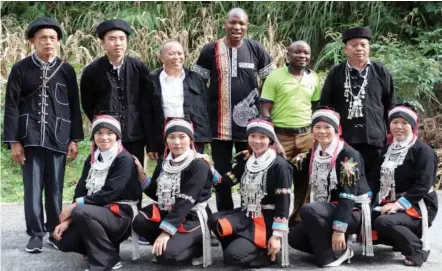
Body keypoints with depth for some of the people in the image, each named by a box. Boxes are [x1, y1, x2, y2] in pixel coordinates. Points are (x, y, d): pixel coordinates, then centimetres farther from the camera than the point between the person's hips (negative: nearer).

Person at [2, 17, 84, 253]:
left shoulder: (66, 70, 5)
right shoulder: (20, 69, 1)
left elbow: (74, 106, 7)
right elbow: (12, 106, 0)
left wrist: (75, 139, 3)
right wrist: (13, 141, -5)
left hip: (58, 138, 1)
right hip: (31, 138, -1)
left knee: (55, 188, 6)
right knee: (33, 189, 0)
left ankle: (55, 232, 19)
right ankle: (36, 234, 10)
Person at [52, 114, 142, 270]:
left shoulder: (124, 159, -12)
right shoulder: (91, 159, 11)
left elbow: (109, 193, -20)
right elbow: (80, 191, 5)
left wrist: (76, 205, -18)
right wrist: (67, 220, -8)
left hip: (120, 215, -7)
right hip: (97, 212, 7)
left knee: (81, 212, -33)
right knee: (64, 241, -12)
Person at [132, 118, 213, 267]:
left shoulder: (199, 166, -15)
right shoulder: (164, 163, 8)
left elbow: (185, 202, -22)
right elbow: (156, 194, 10)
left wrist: (166, 231, -27)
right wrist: (141, 176, -5)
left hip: (191, 218, -7)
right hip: (167, 213, 7)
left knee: (165, 255, -26)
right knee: (139, 222, -21)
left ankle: (198, 249, 0)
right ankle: (172, 244, -4)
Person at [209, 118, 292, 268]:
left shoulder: (279, 165, -11)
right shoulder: (246, 161, 9)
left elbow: (283, 202, -14)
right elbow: (225, 181, 7)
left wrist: (277, 236, -17)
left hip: (267, 220, -6)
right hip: (246, 215, 7)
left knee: (232, 255, -21)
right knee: (215, 221, -22)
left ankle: (268, 252, 3)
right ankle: (241, 248, -1)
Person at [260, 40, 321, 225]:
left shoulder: (313, 78, 9)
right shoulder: (275, 77, -4)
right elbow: (265, 110, -6)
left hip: (307, 135, 4)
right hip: (281, 135, -3)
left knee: (304, 178, 5)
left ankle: (297, 217, 20)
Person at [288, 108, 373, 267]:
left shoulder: (348, 154, -16)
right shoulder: (314, 153, 7)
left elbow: (348, 195, -22)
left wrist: (339, 229, -29)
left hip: (353, 212, -8)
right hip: (326, 212, 8)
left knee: (308, 210, -30)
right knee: (295, 238, -7)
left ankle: (337, 253, -14)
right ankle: (339, 248, 7)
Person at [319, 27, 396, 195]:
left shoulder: (381, 72, 6)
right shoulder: (335, 73, 5)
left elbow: (391, 107, 10)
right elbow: (324, 106, 9)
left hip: (374, 139, 0)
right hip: (343, 140, 0)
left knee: (371, 187, 5)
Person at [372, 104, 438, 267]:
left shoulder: (423, 150, -9)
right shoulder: (388, 150, 13)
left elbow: (423, 186, -18)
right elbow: (382, 181, 13)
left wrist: (398, 204, -24)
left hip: (417, 206, -8)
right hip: (391, 204, 8)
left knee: (383, 222, -32)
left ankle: (418, 250, -11)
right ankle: (404, 241, 11)